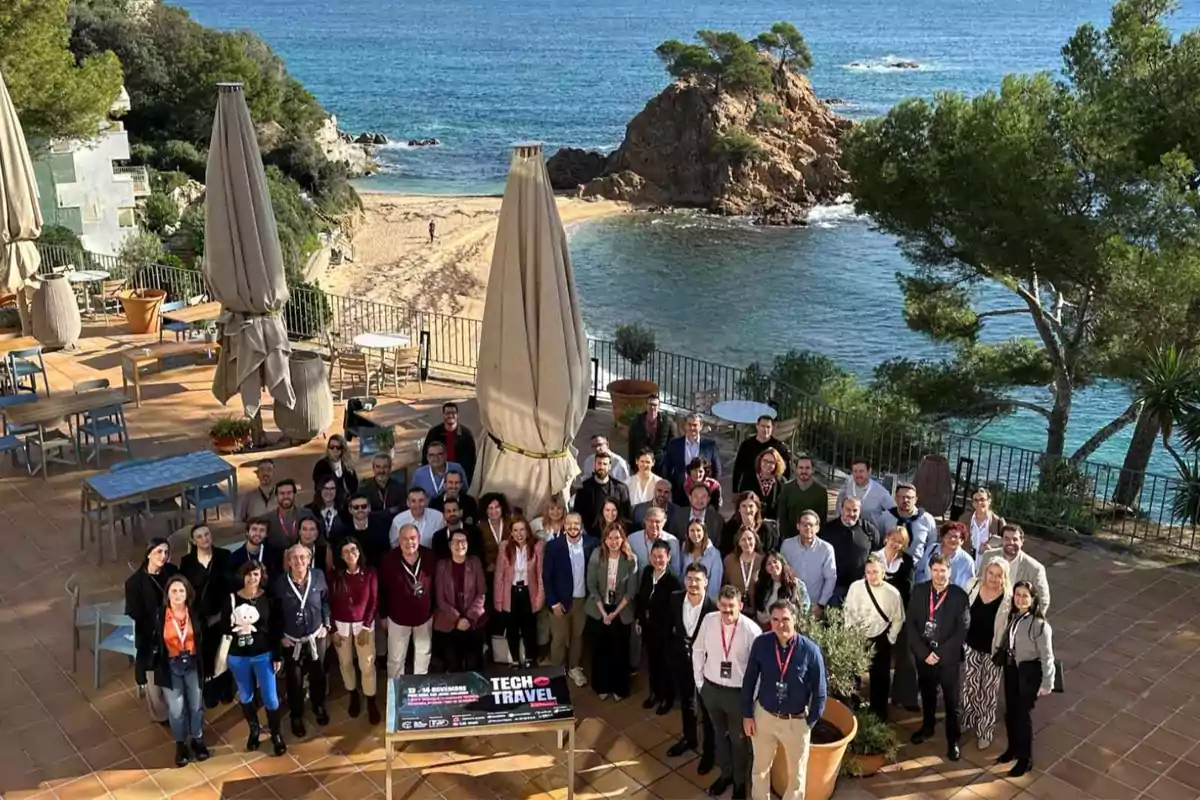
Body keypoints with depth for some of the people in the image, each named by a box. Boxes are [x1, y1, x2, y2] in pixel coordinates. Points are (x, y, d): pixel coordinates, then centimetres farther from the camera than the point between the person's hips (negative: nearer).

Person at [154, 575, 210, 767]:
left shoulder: (196, 613, -6)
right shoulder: (159, 615, -10)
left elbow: (203, 640, 0)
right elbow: (153, 643, -4)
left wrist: (206, 666, 0)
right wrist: (155, 668, -6)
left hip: (192, 664, 1)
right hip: (171, 666, -1)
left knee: (196, 705, 11)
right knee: (176, 709, 3)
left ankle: (197, 740, 30)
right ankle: (181, 745, 21)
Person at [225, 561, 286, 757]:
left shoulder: (267, 599, -6)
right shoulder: (232, 598, -6)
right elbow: (224, 626, -2)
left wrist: (277, 656, -2)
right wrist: (236, 628, -24)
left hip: (263, 655, -1)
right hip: (238, 656, 1)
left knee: (270, 698, 1)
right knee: (245, 697, 16)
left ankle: (277, 735, 19)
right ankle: (254, 731, 37)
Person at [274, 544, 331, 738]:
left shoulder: (318, 577, -11)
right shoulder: (280, 583, -16)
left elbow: (326, 601, 2)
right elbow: (275, 612, -5)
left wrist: (326, 624, -1)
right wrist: (281, 635, -6)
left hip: (316, 636, 2)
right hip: (291, 640, -2)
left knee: (318, 673, 19)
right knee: (294, 679, 10)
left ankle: (319, 706, 44)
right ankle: (296, 716, 30)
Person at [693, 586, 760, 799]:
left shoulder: (751, 630, -23)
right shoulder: (708, 621, -12)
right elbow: (698, 651, 3)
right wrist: (699, 681, 5)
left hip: (738, 692, -3)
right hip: (711, 689, 3)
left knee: (738, 739, 18)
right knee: (719, 734, 25)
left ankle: (740, 781, 43)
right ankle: (725, 773, 49)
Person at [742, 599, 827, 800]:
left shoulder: (810, 650, -21)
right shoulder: (761, 644, -15)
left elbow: (819, 691, -10)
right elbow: (749, 680, -3)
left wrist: (810, 722, -7)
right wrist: (747, 715, 0)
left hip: (796, 721, -1)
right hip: (764, 715, 2)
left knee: (797, 773, 20)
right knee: (760, 768, 22)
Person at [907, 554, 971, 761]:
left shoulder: (959, 596, -11)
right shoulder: (919, 591, -3)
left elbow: (962, 630, -11)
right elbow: (910, 623, -3)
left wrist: (940, 653, -15)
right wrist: (924, 651, -12)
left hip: (948, 656, -3)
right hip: (923, 654, 3)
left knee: (951, 700, 6)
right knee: (927, 694, 19)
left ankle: (953, 740, 21)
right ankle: (927, 727, 40)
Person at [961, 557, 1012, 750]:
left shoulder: (1009, 597, -20)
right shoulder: (973, 586, -9)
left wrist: (1004, 652, -13)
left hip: (993, 652, -3)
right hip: (971, 647, 3)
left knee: (989, 694, 12)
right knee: (970, 687, 20)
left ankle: (985, 732, 28)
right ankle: (969, 722, 42)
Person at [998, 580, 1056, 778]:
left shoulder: (1039, 625, -22)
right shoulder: (1013, 617, -4)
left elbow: (1047, 656, -18)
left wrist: (1047, 683, -16)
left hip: (1029, 672, -6)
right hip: (1011, 669, 6)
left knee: (1023, 714, 6)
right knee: (1010, 712, 18)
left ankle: (1026, 759, 24)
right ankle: (1013, 748, 41)